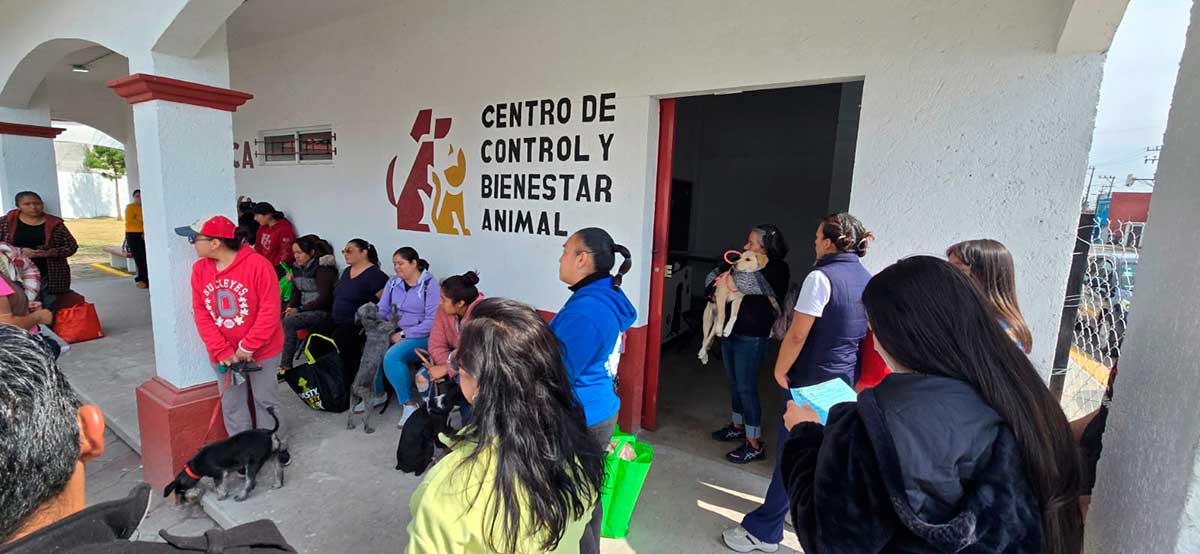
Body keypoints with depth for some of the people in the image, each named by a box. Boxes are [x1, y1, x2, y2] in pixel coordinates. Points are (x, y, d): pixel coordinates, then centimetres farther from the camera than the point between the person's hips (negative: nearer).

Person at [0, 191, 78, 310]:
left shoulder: (54, 223, 5)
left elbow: (72, 246, 4)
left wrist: (52, 252, -14)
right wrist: (20, 251, -15)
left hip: (50, 276, 0)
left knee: (49, 311, 3)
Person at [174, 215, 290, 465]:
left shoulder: (257, 265, -19)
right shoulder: (200, 269, -2)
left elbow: (270, 311, -19)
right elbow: (201, 313, -3)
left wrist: (248, 347, -18)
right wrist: (223, 351, -11)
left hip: (260, 351, -4)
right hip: (223, 354, 4)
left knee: (266, 400, 10)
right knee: (231, 405, 14)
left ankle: (278, 445, 28)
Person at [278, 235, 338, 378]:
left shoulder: (323, 268, -12)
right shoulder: (299, 268, 11)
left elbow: (324, 298, -17)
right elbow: (296, 292, 16)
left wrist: (299, 309, -15)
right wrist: (290, 307, -3)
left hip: (325, 312, -7)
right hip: (306, 310, 7)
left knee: (289, 322, -25)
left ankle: (285, 367, -18)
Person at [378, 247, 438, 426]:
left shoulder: (430, 284, -11)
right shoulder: (393, 283, 10)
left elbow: (432, 322, -15)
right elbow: (381, 310, 10)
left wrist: (403, 334, -16)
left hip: (421, 337, -6)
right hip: (397, 333, 6)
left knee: (391, 357, -29)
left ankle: (410, 404, -17)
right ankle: (378, 393, 7)